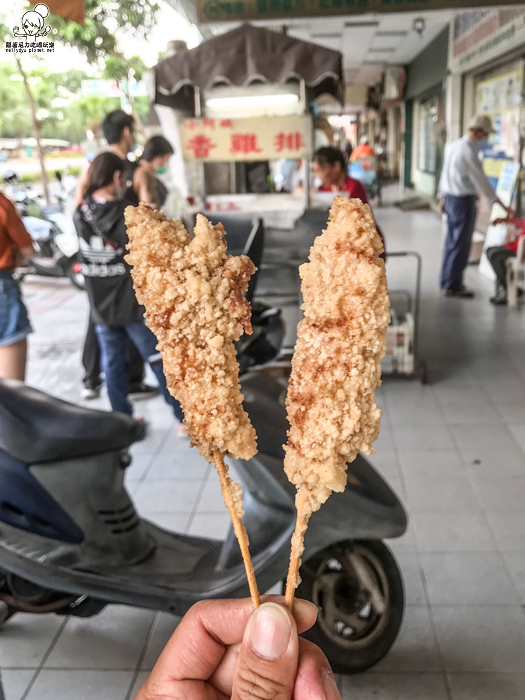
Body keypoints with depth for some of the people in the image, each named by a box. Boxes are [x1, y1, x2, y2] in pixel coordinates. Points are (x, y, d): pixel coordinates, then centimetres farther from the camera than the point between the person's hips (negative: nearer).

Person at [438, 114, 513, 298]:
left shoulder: (453, 145, 8)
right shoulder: (469, 152, -19)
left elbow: (445, 172, 16)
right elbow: (481, 180, -18)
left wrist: (443, 196, 25)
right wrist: (501, 204, -14)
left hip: (450, 198, 9)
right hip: (463, 201, -9)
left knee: (452, 241, 16)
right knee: (461, 244, -2)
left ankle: (447, 281, 25)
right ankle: (453, 285, 5)